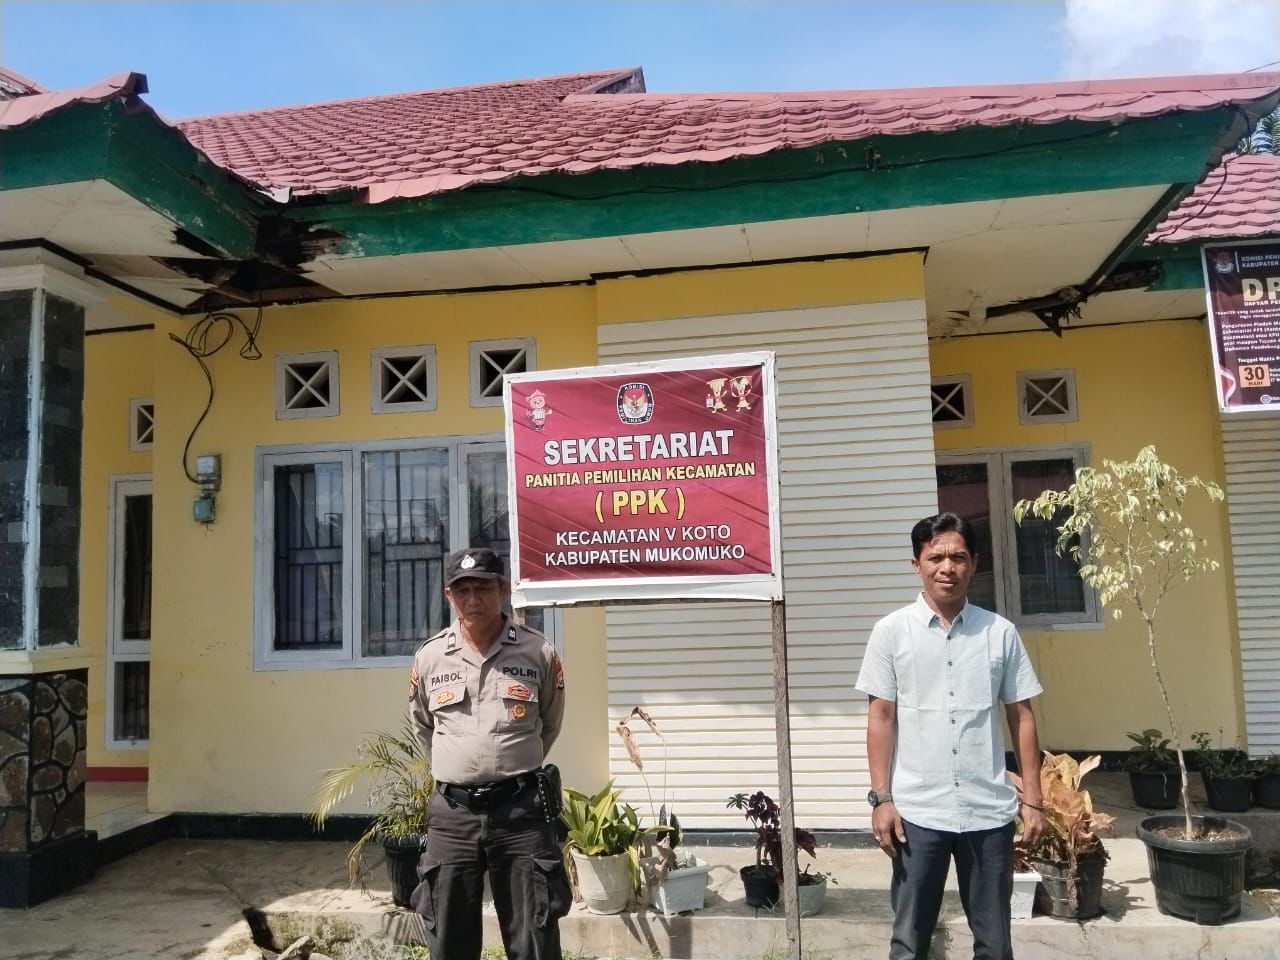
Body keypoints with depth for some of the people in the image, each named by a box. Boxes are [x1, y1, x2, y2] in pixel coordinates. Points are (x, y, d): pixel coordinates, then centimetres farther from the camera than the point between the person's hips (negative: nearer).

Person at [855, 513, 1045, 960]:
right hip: (918, 811, -1)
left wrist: (1033, 799, 4)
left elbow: (1021, 716, 6)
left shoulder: (1000, 632, 2)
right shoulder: (892, 631, -3)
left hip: (990, 810, 2)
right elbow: (881, 717, -2)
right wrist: (881, 797, -6)